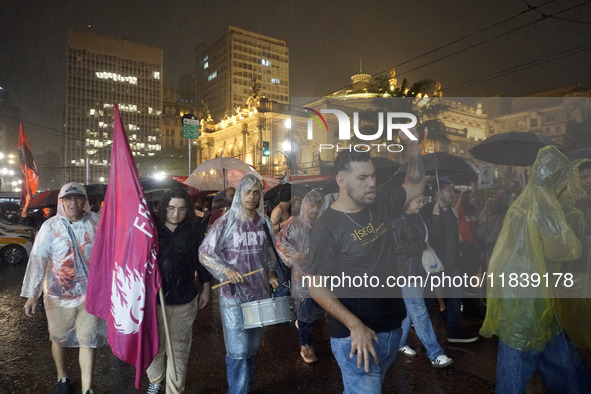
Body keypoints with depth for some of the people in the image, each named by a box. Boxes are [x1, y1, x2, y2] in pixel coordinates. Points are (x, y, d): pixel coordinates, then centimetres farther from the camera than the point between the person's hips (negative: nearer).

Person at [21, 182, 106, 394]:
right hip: (59, 295, 0)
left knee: (87, 341, 4)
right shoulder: (50, 226, -11)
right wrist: (32, 295, -10)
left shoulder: (96, 223, -7)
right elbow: (38, 261, -10)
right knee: (59, 338, 20)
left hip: (91, 294, 0)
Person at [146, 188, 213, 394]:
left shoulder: (193, 234, -1)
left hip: (183, 303, 0)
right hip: (153, 300, 0)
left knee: (178, 351, 7)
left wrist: (205, 289, 11)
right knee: (154, 347, 17)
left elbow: (202, 262, 7)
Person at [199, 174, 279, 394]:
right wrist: (226, 271, -22)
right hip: (234, 295, -5)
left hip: (260, 293, 5)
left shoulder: (264, 223, 3)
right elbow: (204, 254, -10)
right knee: (238, 350, 0)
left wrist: (271, 274, 1)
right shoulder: (226, 222, -12)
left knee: (253, 346, 18)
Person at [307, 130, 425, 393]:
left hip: (392, 327, 7)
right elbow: (317, 287, -16)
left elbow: (416, 186, 15)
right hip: (355, 335, -7)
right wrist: (355, 326, -25)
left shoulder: (380, 204, 1)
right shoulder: (326, 227, -18)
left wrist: (411, 146, -1)